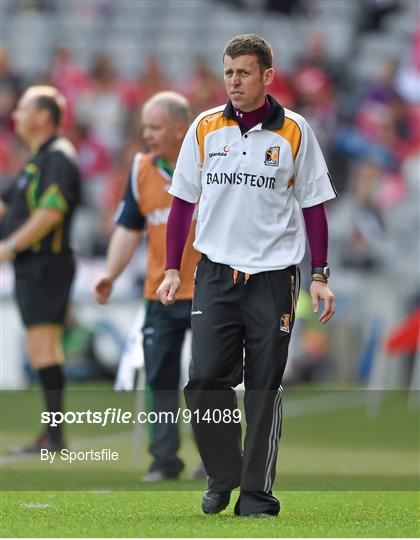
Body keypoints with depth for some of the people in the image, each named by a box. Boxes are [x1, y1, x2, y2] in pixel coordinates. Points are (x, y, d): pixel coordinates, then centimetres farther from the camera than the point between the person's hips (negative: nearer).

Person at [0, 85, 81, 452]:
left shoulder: (59, 157, -12)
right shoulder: (38, 160, 20)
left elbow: (51, 213, -22)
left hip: (46, 264, -10)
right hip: (32, 267, 10)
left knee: (43, 351, -11)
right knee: (43, 353, 9)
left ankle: (55, 436, -11)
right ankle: (52, 435, 12)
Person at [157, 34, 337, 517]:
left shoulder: (295, 132, 0)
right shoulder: (204, 128, 5)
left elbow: (313, 206, 4)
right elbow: (182, 201, 10)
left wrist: (320, 276, 0)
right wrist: (172, 269, 5)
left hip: (273, 277, -2)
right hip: (215, 275, 2)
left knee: (264, 389, 1)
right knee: (204, 381, -5)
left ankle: (257, 493, 8)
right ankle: (222, 477, 13)